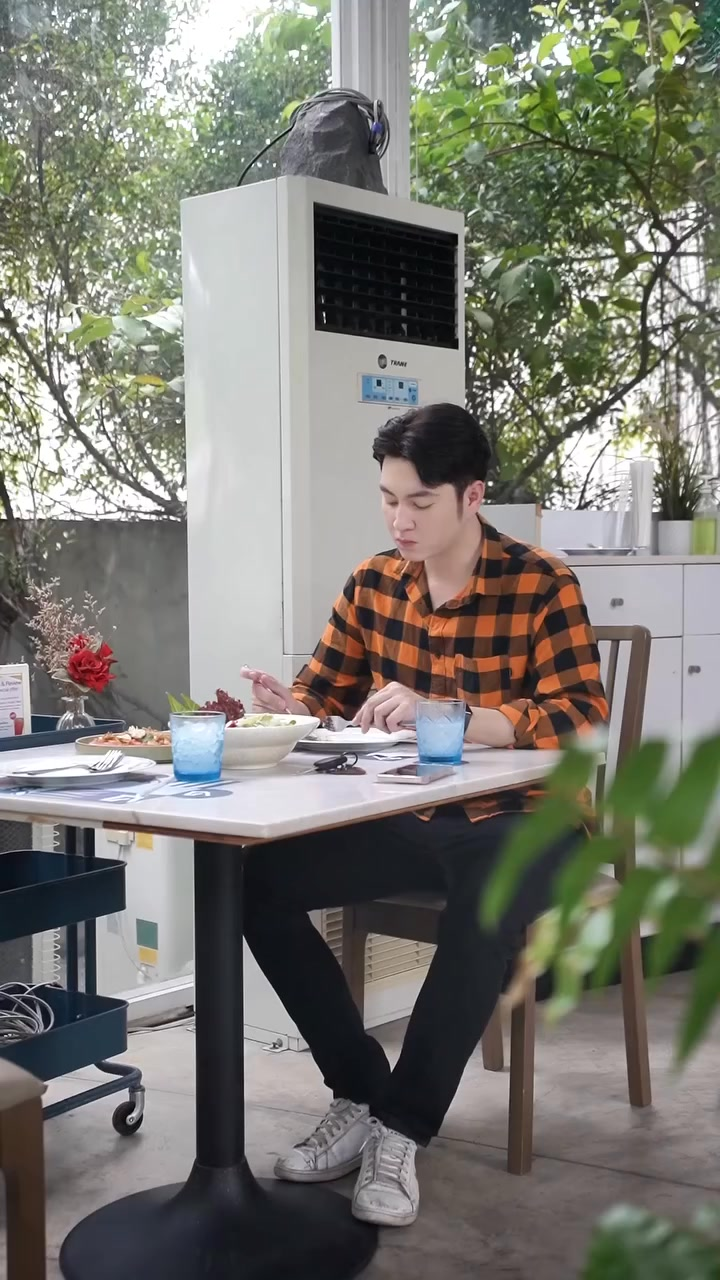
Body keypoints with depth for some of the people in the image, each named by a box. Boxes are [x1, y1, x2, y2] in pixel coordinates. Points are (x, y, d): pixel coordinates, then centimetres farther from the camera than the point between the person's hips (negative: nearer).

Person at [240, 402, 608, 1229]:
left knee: (484, 910, -39)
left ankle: (402, 1129, -20)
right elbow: (323, 700, 9)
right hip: (407, 819, 5)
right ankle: (360, 1094, -3)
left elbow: (581, 722, -21)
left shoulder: (541, 586, -11)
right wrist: (285, 710, -17)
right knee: (257, 879, -16)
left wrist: (445, 715, -34)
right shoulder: (372, 586, 4)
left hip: (519, 822, -5)